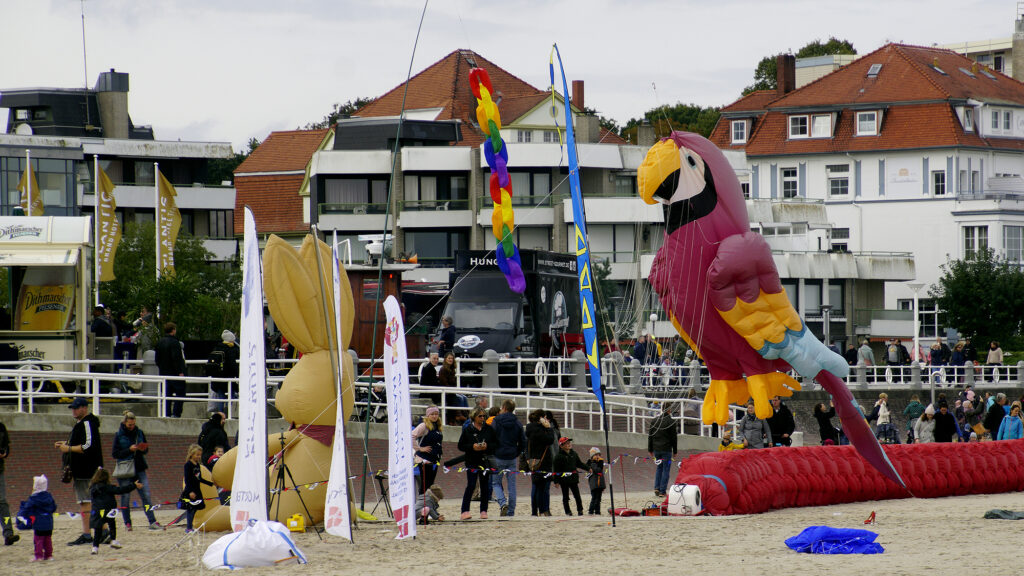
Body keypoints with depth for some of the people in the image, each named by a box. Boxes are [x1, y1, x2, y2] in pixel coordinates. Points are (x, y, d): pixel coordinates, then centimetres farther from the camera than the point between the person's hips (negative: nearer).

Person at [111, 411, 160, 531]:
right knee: (125, 497, 2)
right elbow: (115, 454, -5)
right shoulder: (119, 435, -3)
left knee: (146, 495, -4)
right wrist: (129, 450, -17)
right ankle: (127, 523, 11)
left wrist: (143, 449, -7)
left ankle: (152, 522, -5)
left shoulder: (139, 432, 7)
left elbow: (146, 449, 16)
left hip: (139, 469, 2)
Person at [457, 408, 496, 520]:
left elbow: (496, 444, 9)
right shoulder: (467, 430, 2)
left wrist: (487, 446, -10)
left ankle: (483, 511, 11)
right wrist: (472, 447, -14)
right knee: (471, 485, -11)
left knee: (485, 486, 4)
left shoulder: (489, 429, 8)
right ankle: (465, 511, -10)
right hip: (472, 462, -2)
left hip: (486, 461, 2)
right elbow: (461, 446, 2)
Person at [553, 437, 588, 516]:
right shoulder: (559, 456, -8)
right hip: (564, 479, -4)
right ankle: (567, 511, 12)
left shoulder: (574, 454, 8)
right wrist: (556, 481, -11)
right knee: (565, 497, 4)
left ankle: (580, 510, 11)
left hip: (573, 478, 4)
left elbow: (579, 464, 21)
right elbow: (556, 469, -8)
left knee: (577, 495, 2)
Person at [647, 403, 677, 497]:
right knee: (666, 469, 2)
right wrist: (675, 451, 3)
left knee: (659, 468, 18)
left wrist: (650, 449, 18)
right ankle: (662, 491, 0)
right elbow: (674, 438, -6)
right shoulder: (671, 421, -8)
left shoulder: (654, 421, 7)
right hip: (666, 449, -5)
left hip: (656, 449, 5)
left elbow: (650, 436, 11)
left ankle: (657, 488, 7)